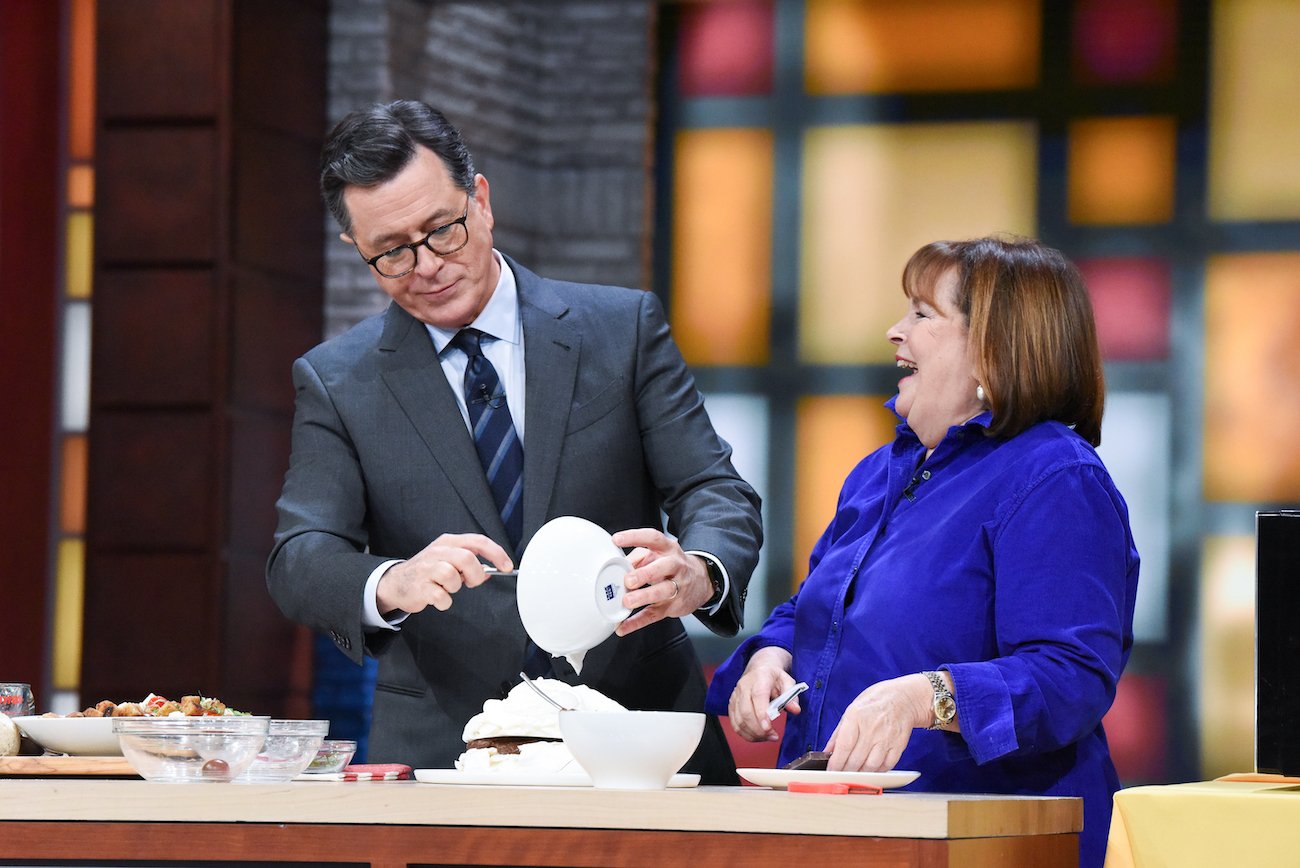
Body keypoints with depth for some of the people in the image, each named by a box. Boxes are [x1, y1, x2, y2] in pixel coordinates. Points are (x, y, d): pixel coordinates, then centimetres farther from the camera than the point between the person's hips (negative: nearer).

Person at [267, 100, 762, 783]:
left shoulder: (624, 327, 7)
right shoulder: (334, 383, 8)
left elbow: (716, 494, 2)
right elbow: (299, 562, -3)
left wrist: (696, 575, -23)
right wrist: (392, 584, -27)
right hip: (442, 752, 0)